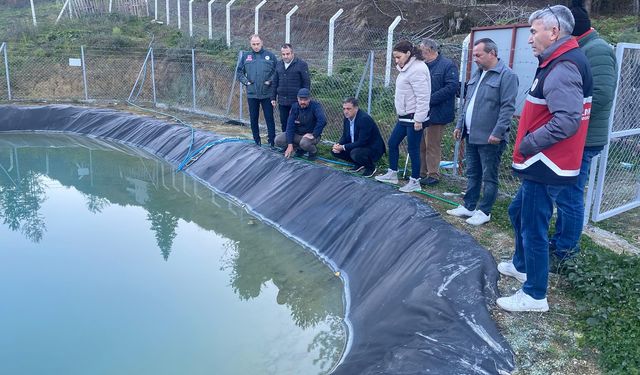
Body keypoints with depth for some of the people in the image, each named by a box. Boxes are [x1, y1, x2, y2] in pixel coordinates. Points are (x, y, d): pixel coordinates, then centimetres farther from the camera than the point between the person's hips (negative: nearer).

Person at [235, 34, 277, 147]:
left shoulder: (270, 55, 2)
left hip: (267, 94, -2)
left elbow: (277, 71, 3)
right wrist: (246, 81, -2)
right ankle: (256, 141, 20)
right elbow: (239, 73, 12)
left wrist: (270, 81, -9)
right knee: (253, 119, 9)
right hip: (251, 94, 2)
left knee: (269, 118, -1)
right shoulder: (245, 56, 7)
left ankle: (272, 142, 5)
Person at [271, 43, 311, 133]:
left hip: (296, 102, -5)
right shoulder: (279, 65, 11)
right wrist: (273, 97, 12)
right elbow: (275, 82, 17)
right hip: (282, 102, 5)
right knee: (284, 124, 12)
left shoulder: (301, 64, -6)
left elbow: (306, 82, -6)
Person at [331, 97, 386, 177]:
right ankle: (359, 164, 13)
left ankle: (371, 167, -4)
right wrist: (338, 145, -14)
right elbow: (345, 136, 8)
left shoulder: (364, 119, -27)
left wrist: (343, 147, -27)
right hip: (356, 147, 8)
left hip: (373, 149, -8)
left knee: (355, 153, -36)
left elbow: (362, 142, -29)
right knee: (335, 151, -2)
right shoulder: (347, 118, -1)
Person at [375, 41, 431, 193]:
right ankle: (392, 174, 32)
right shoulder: (406, 69, 13)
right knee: (392, 142, 17)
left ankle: (415, 182, 11)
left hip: (414, 117, -10)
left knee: (413, 149, -1)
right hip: (404, 116, 10)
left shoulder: (417, 69, -18)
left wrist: (418, 119, -22)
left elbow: (422, 97, -22)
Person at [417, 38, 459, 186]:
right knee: (421, 145, 12)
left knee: (432, 145, 0)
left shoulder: (447, 65, -9)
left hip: (436, 114, -7)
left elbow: (452, 86, -18)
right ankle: (421, 173, 22)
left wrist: (430, 99, -21)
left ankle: (433, 174, 10)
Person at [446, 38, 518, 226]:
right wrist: (460, 125, 17)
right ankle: (469, 207, 25)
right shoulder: (477, 74, 15)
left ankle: (484, 211, 13)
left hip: (489, 139, -8)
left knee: (489, 177, 4)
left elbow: (508, 108, -17)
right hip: (471, 136, 8)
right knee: (472, 174, 16)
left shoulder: (506, 75, -11)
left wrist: (498, 132, -22)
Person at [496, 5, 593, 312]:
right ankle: (520, 265, 44)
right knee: (518, 212, 24)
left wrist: (526, 145, -19)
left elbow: (567, 122, -30)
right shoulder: (561, 63, 12)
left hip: (545, 168, -11)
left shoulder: (562, 70, -20)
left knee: (533, 228, -1)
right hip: (543, 165, 11)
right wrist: (528, 145, 12)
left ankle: (534, 295, 13)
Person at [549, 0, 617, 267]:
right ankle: (560, 242, 32)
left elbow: (602, 95, -26)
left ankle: (564, 253, 10)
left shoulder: (596, 50, -15)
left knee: (569, 197, -2)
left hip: (582, 140, -10)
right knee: (565, 195, 18)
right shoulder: (581, 50, 15)